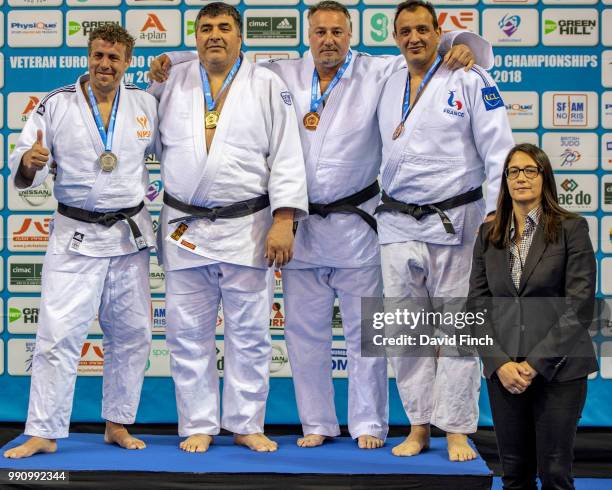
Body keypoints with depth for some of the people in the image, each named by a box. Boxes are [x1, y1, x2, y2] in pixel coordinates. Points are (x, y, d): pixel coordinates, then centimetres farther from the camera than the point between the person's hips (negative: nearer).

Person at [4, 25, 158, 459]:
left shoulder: (147, 104, 2)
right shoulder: (56, 105, -4)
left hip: (130, 235, 3)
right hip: (76, 236, -3)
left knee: (132, 335, 10)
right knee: (58, 334, -7)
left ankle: (118, 425, 25)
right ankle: (43, 433, 3)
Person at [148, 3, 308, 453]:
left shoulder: (268, 87, 1)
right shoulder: (171, 83, 8)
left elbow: (286, 157, -4)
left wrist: (284, 221, -11)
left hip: (247, 228, -2)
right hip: (184, 228, 2)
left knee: (250, 332, 4)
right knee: (188, 333, 6)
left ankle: (247, 425, 16)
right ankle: (198, 426, 17)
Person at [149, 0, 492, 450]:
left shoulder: (377, 74, -2)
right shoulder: (284, 76, 6)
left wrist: (463, 43, -22)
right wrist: (173, 60, 1)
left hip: (356, 224, -3)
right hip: (301, 225, 3)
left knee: (364, 330, 4)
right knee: (304, 328, 9)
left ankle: (369, 423, 16)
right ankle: (318, 423, 22)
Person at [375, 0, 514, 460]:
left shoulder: (469, 81, -3)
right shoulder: (388, 86, 11)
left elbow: (498, 150, -6)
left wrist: (497, 214, -12)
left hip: (455, 221, -4)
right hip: (399, 224, 4)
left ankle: (457, 430, 9)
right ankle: (418, 427, 16)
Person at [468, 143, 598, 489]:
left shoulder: (571, 229, -3)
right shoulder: (489, 235, 8)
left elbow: (580, 305, -9)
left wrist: (535, 363, -14)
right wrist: (500, 363, -9)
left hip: (558, 370, -3)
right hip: (504, 372, 3)